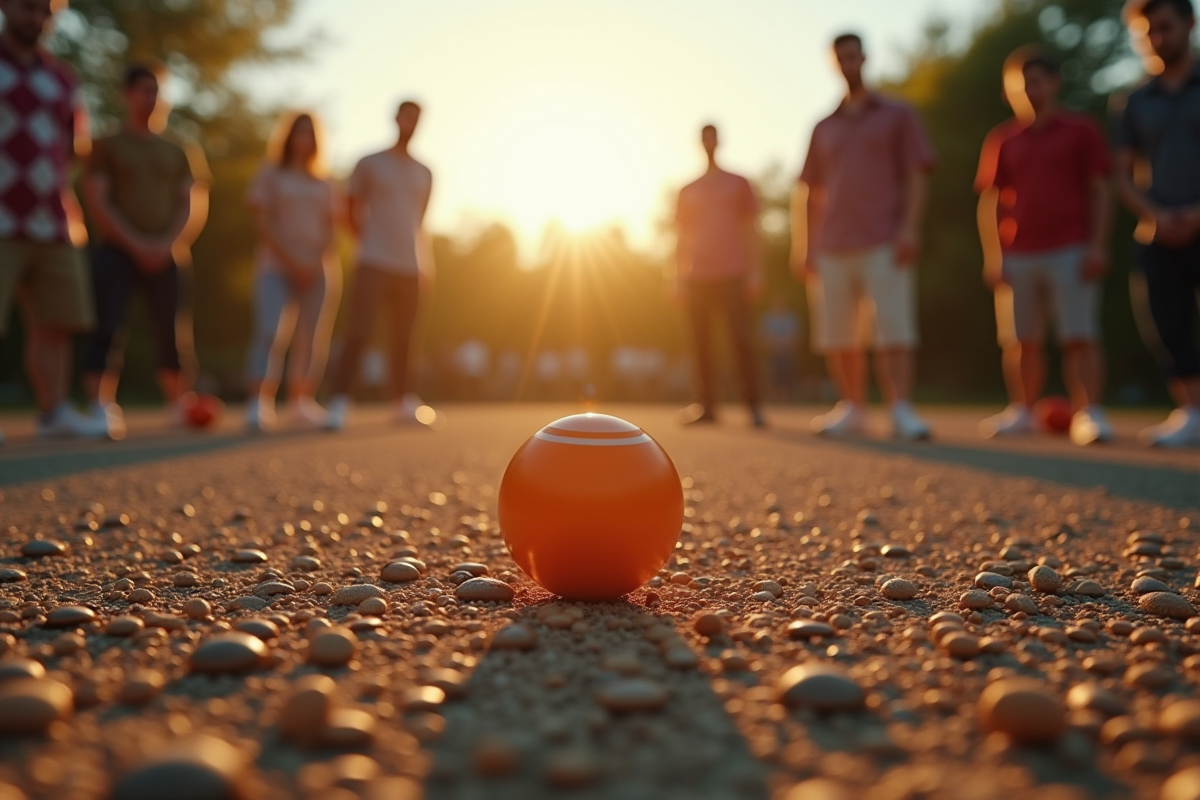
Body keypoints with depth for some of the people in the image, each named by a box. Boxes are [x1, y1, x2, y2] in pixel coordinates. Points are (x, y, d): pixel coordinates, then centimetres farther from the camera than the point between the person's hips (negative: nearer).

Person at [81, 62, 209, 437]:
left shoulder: (176, 152, 18)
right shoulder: (108, 146, 7)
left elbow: (190, 204, 10)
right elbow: (96, 201, -3)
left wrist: (166, 243, -7)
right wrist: (136, 243, -13)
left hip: (164, 256, 3)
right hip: (116, 252, -3)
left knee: (173, 334, -2)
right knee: (107, 328, -15)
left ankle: (179, 408, 9)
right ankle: (101, 410, -19)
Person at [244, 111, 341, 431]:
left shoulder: (324, 184, 18)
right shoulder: (270, 174, 9)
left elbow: (329, 227, 9)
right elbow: (262, 221, -2)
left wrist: (316, 260, -9)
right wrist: (291, 257, -13)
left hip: (317, 269, 4)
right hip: (276, 266, -3)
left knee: (311, 337, -2)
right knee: (270, 332, -17)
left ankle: (301, 403, 4)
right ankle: (259, 404, -20)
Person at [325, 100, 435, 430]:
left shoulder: (424, 174, 16)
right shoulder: (369, 165, 5)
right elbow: (353, 213, 9)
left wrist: (425, 261, 14)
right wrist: (370, 243, 4)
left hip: (409, 268, 4)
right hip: (374, 264, -4)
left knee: (403, 337, 9)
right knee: (359, 332, -13)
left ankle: (400, 401, 21)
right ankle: (339, 403, -11)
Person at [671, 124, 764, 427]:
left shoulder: (739, 184, 11)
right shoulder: (687, 192, 16)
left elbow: (751, 230, 7)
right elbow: (681, 237, 16)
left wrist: (755, 271, -1)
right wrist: (678, 277, 8)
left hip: (732, 274, -2)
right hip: (697, 277, 3)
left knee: (741, 337, -11)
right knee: (701, 341, 0)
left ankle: (754, 404, -6)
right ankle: (707, 405, 6)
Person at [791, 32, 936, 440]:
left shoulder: (897, 115, 11)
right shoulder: (823, 128, 20)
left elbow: (916, 175, 3)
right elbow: (807, 191, 18)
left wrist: (909, 227, -11)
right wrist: (801, 246, 9)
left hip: (884, 245, -4)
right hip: (830, 248, 4)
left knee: (894, 329, -13)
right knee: (836, 336, 3)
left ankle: (901, 410, -16)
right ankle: (852, 408, 13)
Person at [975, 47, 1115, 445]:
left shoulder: (1080, 130, 5)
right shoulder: (1001, 139, 11)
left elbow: (1099, 192, 3)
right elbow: (988, 200, 9)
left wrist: (1097, 245, -6)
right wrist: (992, 256, 0)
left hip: (1070, 252, -2)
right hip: (1016, 256, 3)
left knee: (1080, 337, -6)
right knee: (1020, 340, 7)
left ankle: (1087, 413, -6)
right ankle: (1021, 411, 16)